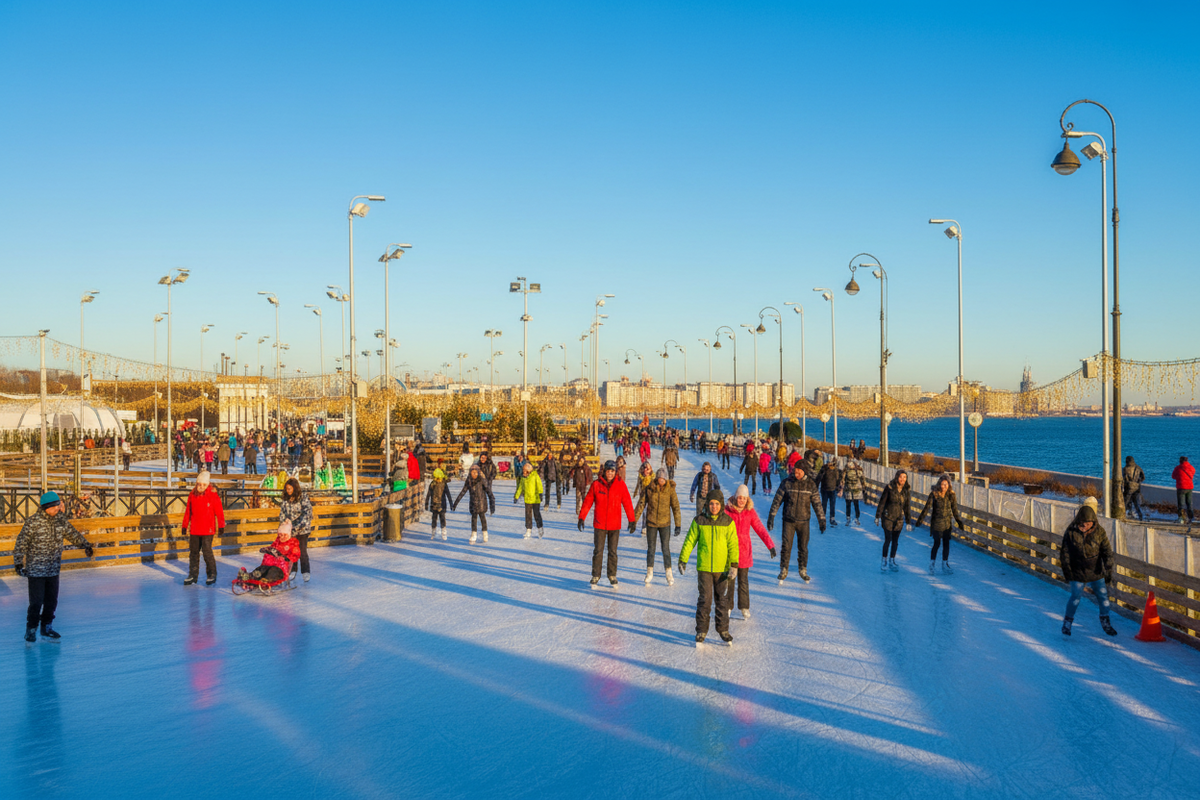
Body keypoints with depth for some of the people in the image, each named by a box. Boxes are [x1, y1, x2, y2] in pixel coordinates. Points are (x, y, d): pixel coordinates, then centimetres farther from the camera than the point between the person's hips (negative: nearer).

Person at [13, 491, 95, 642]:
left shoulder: (61, 519, 1)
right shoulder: (33, 522, -14)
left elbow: (72, 534, 17)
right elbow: (21, 543, -10)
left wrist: (86, 545, 22)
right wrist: (18, 562, -13)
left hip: (53, 569, 5)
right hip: (35, 570, -5)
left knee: (51, 601, 12)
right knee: (36, 602, -3)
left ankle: (46, 627, 27)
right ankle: (31, 630, 15)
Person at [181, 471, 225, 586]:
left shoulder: (213, 495, -9)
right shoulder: (192, 495, 4)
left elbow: (219, 512, -5)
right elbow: (188, 511, 13)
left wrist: (221, 526, -3)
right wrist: (185, 526, 15)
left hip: (208, 529, -5)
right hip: (194, 529, 5)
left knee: (207, 551, -7)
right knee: (193, 552, 9)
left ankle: (212, 574, 8)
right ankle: (193, 575, 19)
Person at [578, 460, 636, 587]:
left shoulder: (620, 485, -3)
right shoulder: (596, 484, -4)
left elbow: (627, 503, -1)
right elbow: (588, 501, 1)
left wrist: (632, 520, -2)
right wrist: (581, 517, -1)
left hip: (615, 525, 1)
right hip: (599, 524, 0)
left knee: (613, 552, 8)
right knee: (598, 551, 2)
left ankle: (612, 576, 22)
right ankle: (595, 576, 14)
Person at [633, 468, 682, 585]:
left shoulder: (670, 489, -7)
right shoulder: (649, 489, -5)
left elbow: (676, 507, -3)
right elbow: (641, 504, 2)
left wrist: (678, 525, -6)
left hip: (665, 523, -1)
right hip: (651, 523, 1)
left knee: (666, 548, 0)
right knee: (651, 548, 9)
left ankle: (669, 574, 9)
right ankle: (649, 572, 22)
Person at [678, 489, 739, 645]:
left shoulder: (728, 522, -1)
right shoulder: (699, 521, -1)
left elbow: (733, 544, -1)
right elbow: (689, 541, 5)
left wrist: (734, 565, -8)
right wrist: (683, 560, 4)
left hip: (722, 568, 1)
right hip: (704, 568, -1)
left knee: (722, 600, 9)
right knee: (704, 599, 1)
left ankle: (723, 630, 24)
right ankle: (701, 631, 13)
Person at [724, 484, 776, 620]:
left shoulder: (750, 512, -2)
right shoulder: (727, 511, -7)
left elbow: (760, 529, -4)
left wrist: (770, 545, -13)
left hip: (744, 551, 1)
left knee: (743, 581, 8)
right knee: (729, 580, 6)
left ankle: (744, 607, 20)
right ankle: (728, 606, 19)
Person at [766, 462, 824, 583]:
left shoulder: (810, 484, -1)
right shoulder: (786, 483, -4)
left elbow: (817, 503, 6)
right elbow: (777, 500, 0)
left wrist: (822, 519, 5)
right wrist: (771, 516, -3)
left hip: (803, 522, 1)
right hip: (788, 521, -1)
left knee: (803, 548, 8)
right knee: (786, 546, -1)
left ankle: (803, 571, 24)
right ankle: (783, 571, 12)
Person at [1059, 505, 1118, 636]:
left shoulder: (1099, 532, -5)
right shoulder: (1071, 533, -9)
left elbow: (1106, 550, -2)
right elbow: (1064, 553, -3)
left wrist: (1108, 567, -15)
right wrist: (1067, 571, -5)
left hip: (1096, 572, 2)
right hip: (1077, 572, -2)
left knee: (1103, 596, 6)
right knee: (1076, 597, -5)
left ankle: (1105, 622, 28)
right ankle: (1067, 622, 14)